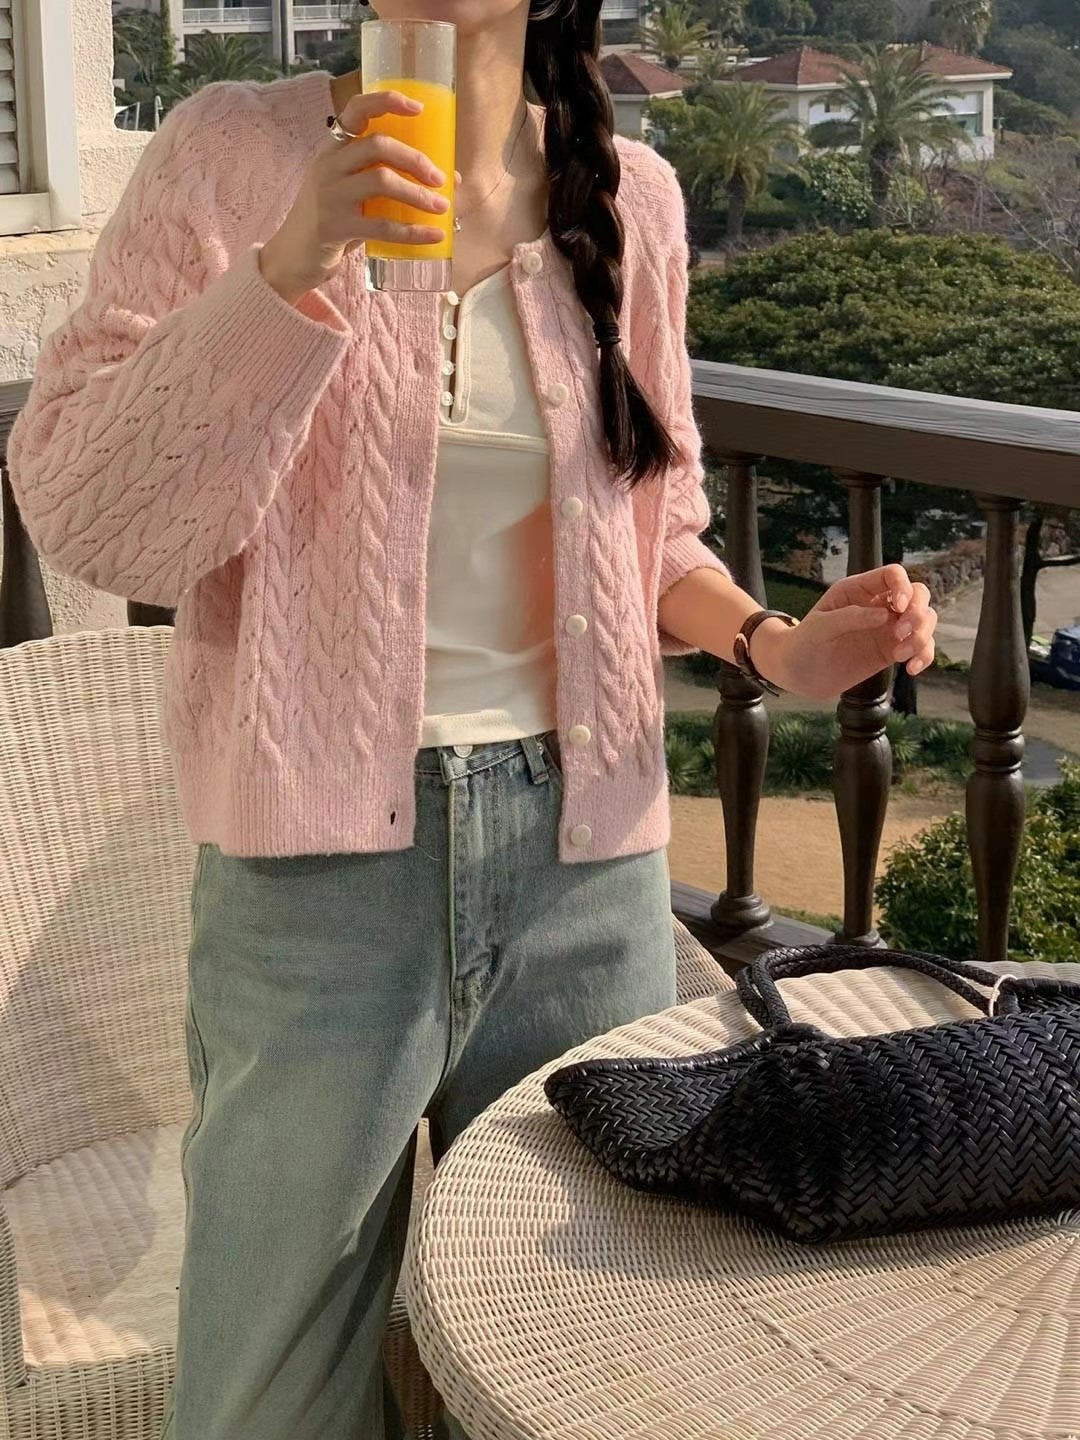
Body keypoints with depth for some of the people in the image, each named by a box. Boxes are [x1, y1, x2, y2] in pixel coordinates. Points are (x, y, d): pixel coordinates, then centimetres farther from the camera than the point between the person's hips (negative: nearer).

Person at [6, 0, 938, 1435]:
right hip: (323, 850, -3)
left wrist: (772, 643, -4)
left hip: (587, 850, 3)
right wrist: (292, 266, -22)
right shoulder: (234, 155, -5)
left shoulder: (632, 193, 5)